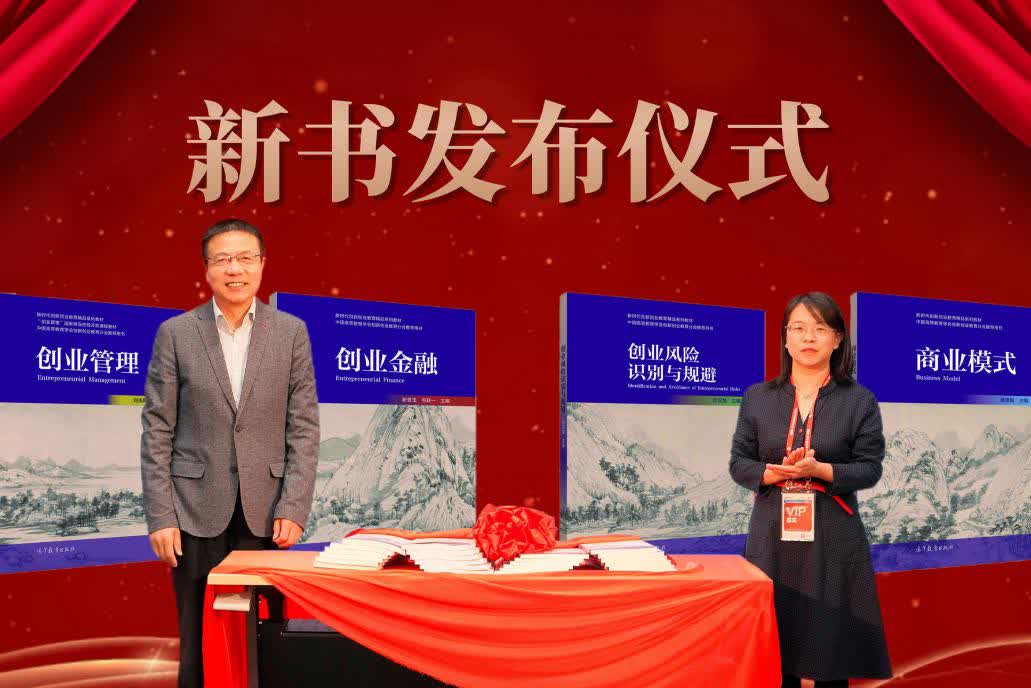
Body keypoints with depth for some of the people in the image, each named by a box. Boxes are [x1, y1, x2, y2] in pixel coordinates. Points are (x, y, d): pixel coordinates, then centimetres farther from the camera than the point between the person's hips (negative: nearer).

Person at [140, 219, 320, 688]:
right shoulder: (175, 333, 1)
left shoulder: (291, 332, 3)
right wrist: (160, 517, -5)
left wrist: (293, 508, -6)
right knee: (199, 644, 6)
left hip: (265, 510, 1)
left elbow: (304, 427, 2)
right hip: (197, 509, -1)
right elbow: (157, 430, 0)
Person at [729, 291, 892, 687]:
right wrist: (777, 473, -14)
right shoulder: (757, 398, 7)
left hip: (833, 540, -1)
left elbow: (870, 470, -2)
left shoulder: (859, 400, 2)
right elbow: (738, 464, 5)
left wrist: (818, 470, -18)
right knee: (774, 641, 3)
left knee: (830, 641, 2)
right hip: (772, 537, 1)